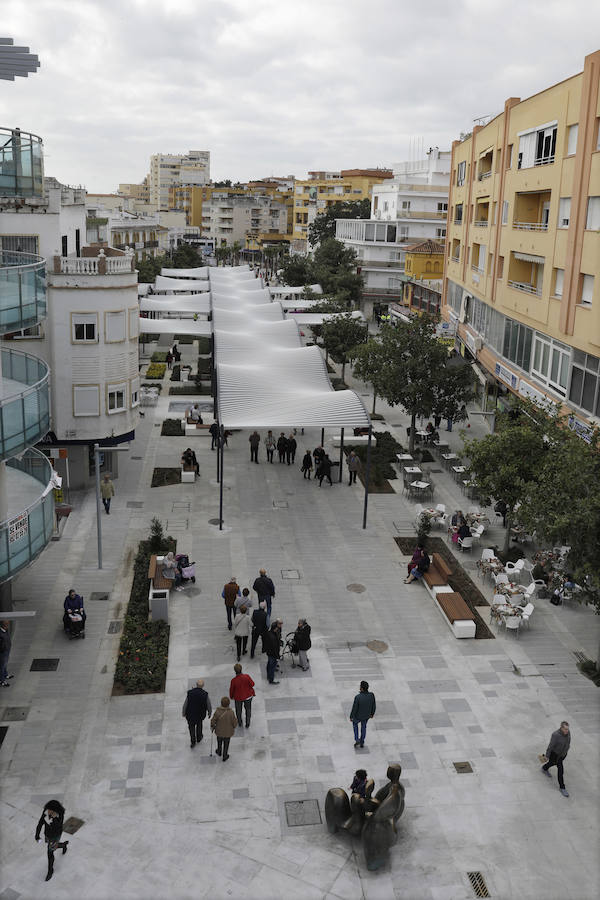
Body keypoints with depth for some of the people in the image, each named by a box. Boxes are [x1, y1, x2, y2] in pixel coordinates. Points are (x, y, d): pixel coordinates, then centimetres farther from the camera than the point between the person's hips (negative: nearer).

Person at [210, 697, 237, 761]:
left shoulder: (217, 711, -25)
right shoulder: (231, 712, -27)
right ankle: (225, 757, 36)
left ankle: (219, 752, 53)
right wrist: (234, 727, 8)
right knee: (226, 744, 21)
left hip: (219, 731, 1)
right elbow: (234, 722, -15)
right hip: (228, 732, -1)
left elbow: (213, 721, -12)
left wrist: (212, 727, 8)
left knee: (219, 742, 29)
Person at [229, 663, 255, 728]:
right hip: (248, 696, 1)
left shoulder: (233, 680, -28)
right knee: (248, 710, 25)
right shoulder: (247, 676, -28)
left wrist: (231, 697, 8)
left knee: (238, 711, 26)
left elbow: (231, 690, -12)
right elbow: (252, 684, -12)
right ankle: (247, 724, 37)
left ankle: (239, 723, 45)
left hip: (238, 697, -1)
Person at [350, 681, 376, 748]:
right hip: (367, 715, 3)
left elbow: (354, 708, -25)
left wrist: (351, 717, -6)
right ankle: (362, 742, 45)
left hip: (358, 715, -3)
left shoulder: (358, 697, -39)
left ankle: (357, 740, 29)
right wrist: (372, 713, 11)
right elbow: (374, 706, -10)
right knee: (363, 726, 31)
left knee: (355, 723, 32)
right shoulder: (371, 695, -27)